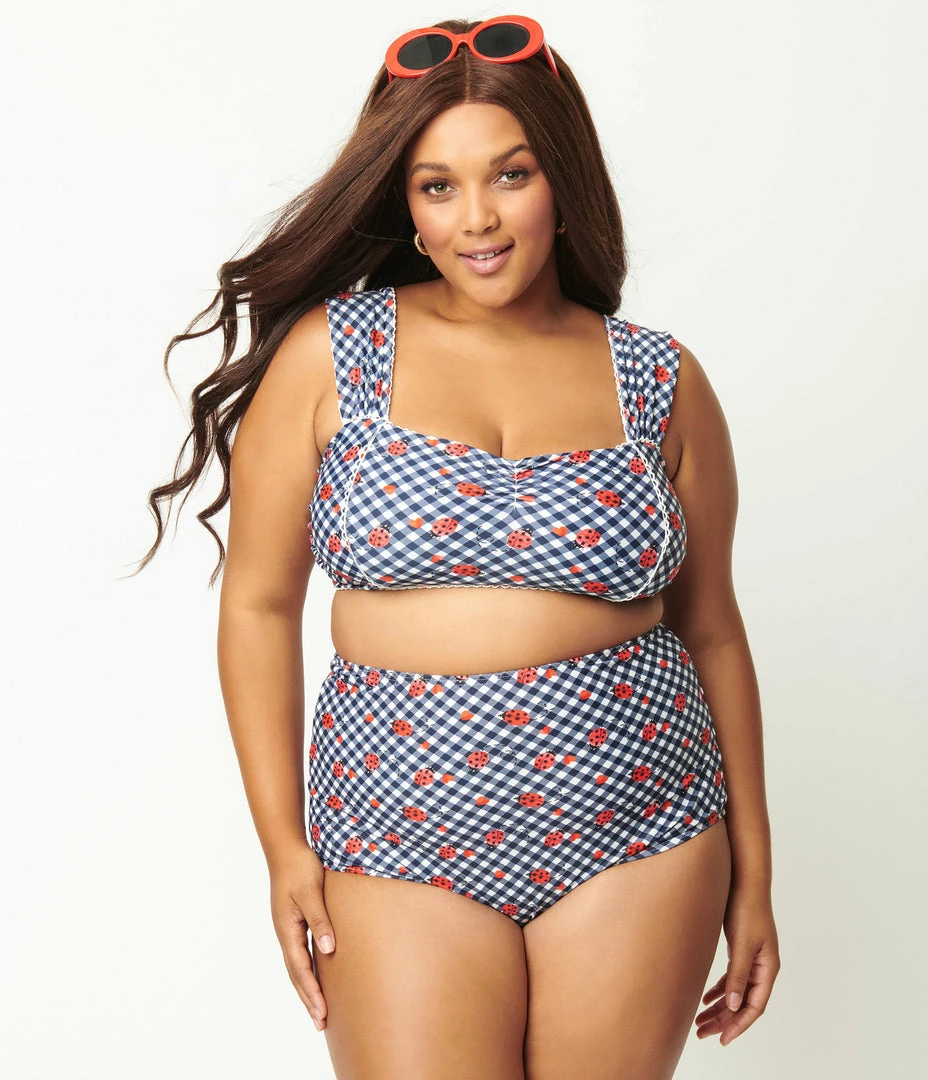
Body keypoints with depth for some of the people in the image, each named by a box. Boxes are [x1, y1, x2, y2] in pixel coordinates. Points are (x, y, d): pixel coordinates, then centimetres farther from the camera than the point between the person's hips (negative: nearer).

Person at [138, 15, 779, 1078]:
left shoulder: (659, 381, 3)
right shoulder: (330, 353, -2)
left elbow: (710, 629, 8)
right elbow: (259, 604, 1)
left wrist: (753, 874, 10)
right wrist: (284, 847, -3)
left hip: (640, 835, 2)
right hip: (402, 847, -1)